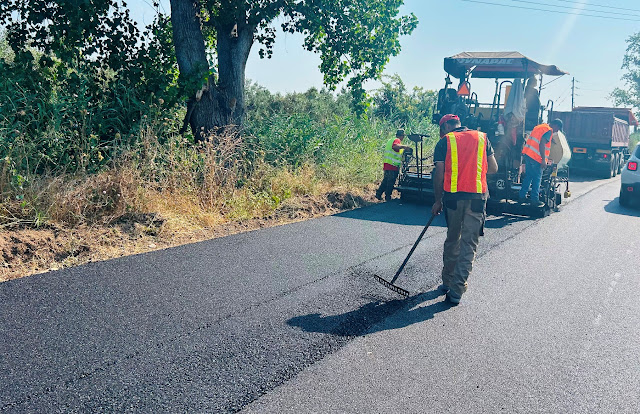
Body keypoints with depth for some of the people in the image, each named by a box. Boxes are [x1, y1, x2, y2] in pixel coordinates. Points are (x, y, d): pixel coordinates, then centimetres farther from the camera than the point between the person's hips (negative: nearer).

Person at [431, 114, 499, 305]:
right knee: (469, 244, 3)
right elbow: (493, 169, 12)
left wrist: (438, 200, 9)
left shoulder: (445, 141, 5)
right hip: (477, 196, 0)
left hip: (452, 196, 0)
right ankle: (456, 291, 0)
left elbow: (439, 173, 0)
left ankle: (448, 282, 28)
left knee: (452, 240, 17)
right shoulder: (482, 138, 12)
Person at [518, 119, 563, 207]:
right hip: (536, 157, -9)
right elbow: (542, 145, -19)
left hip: (527, 154, 9)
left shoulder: (539, 127, 23)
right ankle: (534, 200, -1)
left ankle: (522, 197, 17)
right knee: (537, 178, -2)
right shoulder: (548, 130, -7)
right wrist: (543, 160, -19)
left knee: (528, 176, 15)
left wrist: (545, 157, 32)